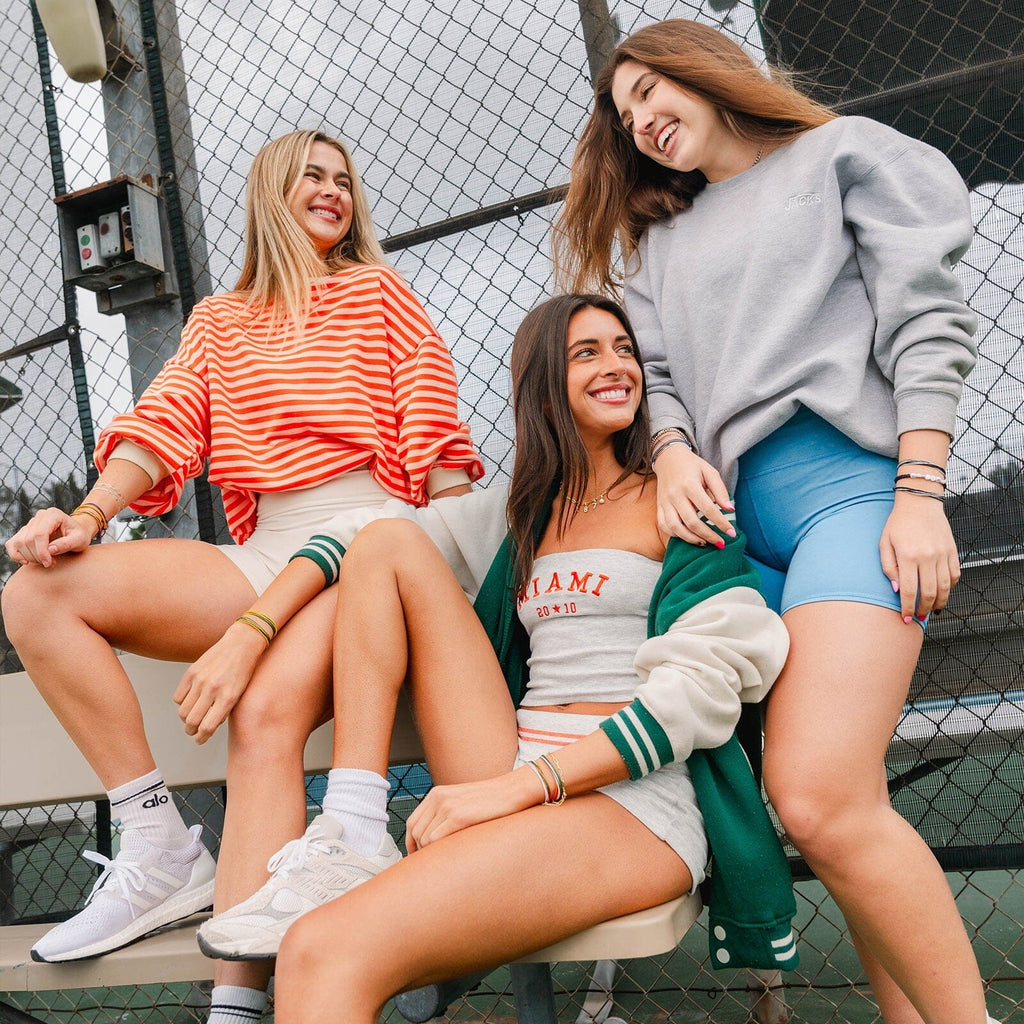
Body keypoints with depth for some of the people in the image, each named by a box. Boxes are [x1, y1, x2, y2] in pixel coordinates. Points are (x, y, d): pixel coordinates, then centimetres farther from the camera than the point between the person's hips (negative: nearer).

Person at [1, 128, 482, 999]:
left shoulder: (376, 289, 14)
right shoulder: (219, 320, 25)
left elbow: (432, 435, 4)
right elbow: (168, 420, 9)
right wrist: (90, 515, -11)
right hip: (262, 556, 5)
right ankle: (161, 851, -12)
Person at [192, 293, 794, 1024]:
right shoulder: (517, 513, 18)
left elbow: (703, 684, -8)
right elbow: (359, 542, 13)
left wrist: (521, 784, -16)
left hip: (636, 799, -6)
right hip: (514, 789, 6)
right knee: (388, 542, -3)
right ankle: (352, 842, -11)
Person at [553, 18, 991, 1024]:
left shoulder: (845, 152, 13)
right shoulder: (663, 242, 27)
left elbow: (926, 321, 2)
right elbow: (655, 374, 16)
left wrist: (920, 493, -10)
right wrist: (672, 451, -7)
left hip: (850, 481, -5)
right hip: (733, 515, 5)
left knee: (819, 800, -21)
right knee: (846, 803, 0)